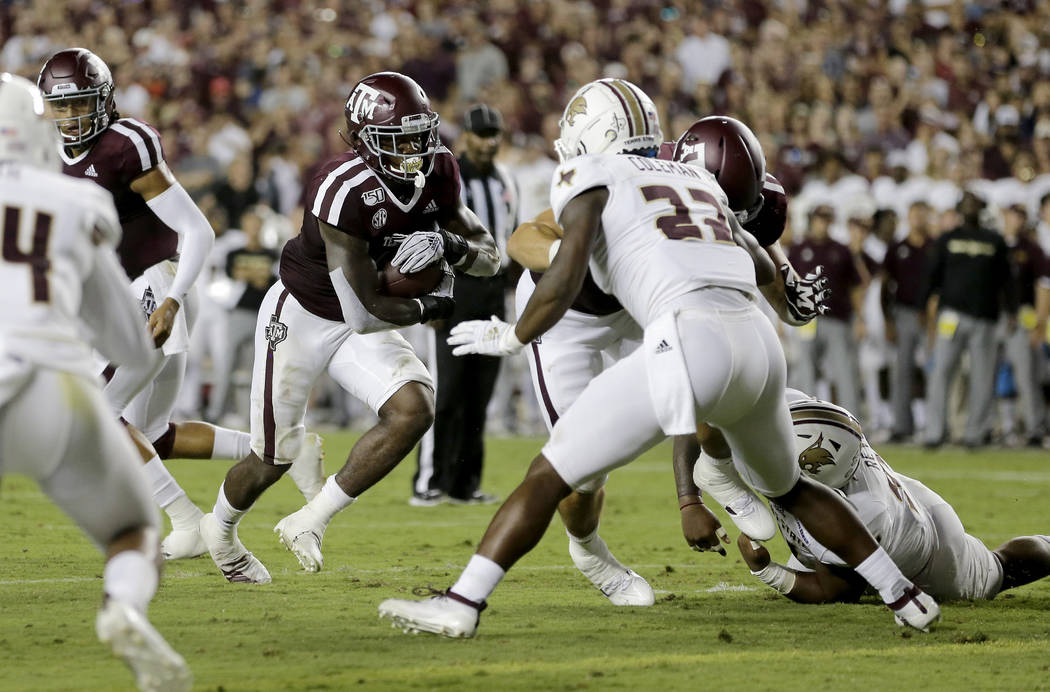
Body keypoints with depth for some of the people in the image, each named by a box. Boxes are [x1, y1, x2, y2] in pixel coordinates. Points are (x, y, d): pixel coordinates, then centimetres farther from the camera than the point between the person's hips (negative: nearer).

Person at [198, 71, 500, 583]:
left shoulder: (438, 172, -12)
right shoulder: (344, 190, -34)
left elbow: (489, 258, -5)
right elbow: (365, 313, -32)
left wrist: (448, 244, -28)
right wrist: (429, 308, -15)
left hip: (360, 324, 6)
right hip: (301, 316, -6)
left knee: (414, 409, -20)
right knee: (274, 458, 7)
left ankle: (310, 521, -6)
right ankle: (220, 529, 41)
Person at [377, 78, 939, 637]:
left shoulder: (590, 178, 11)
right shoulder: (696, 179, 29)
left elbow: (564, 281, -4)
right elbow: (765, 270, 43)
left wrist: (510, 338, 12)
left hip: (690, 344, -6)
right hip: (760, 344, 6)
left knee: (551, 474, 1)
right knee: (787, 487, 31)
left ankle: (461, 604, -7)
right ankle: (904, 596, 32)